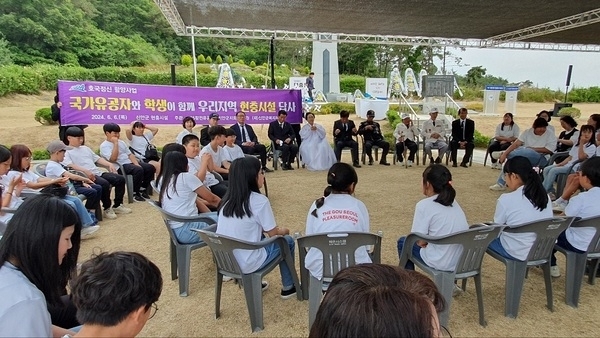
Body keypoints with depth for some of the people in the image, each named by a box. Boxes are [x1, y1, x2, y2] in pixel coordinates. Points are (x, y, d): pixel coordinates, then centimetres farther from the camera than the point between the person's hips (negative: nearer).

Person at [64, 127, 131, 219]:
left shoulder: (85, 148, 26)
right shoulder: (66, 152, 2)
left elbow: (97, 158, 25)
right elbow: (69, 165, -15)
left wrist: (109, 164, 7)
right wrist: (85, 171, -29)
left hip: (98, 173, 8)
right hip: (86, 176, -8)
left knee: (121, 179, -7)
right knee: (104, 184, -34)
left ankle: (117, 205, 2)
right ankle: (107, 208, -14)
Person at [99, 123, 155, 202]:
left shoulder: (121, 142, 18)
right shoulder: (104, 145, -4)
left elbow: (130, 154, 14)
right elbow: (113, 159, -19)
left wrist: (136, 164, -4)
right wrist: (115, 143, -16)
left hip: (130, 162, 8)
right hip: (119, 166, -7)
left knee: (150, 167, -10)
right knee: (139, 170, -33)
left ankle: (142, 189, 5)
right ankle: (134, 193, -13)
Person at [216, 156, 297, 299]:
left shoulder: (227, 199, 3)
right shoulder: (259, 200, -17)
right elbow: (273, 234, -7)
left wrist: (277, 229, 19)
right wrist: (283, 231, 15)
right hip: (246, 264, -6)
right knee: (287, 240, 14)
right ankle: (288, 287, 28)